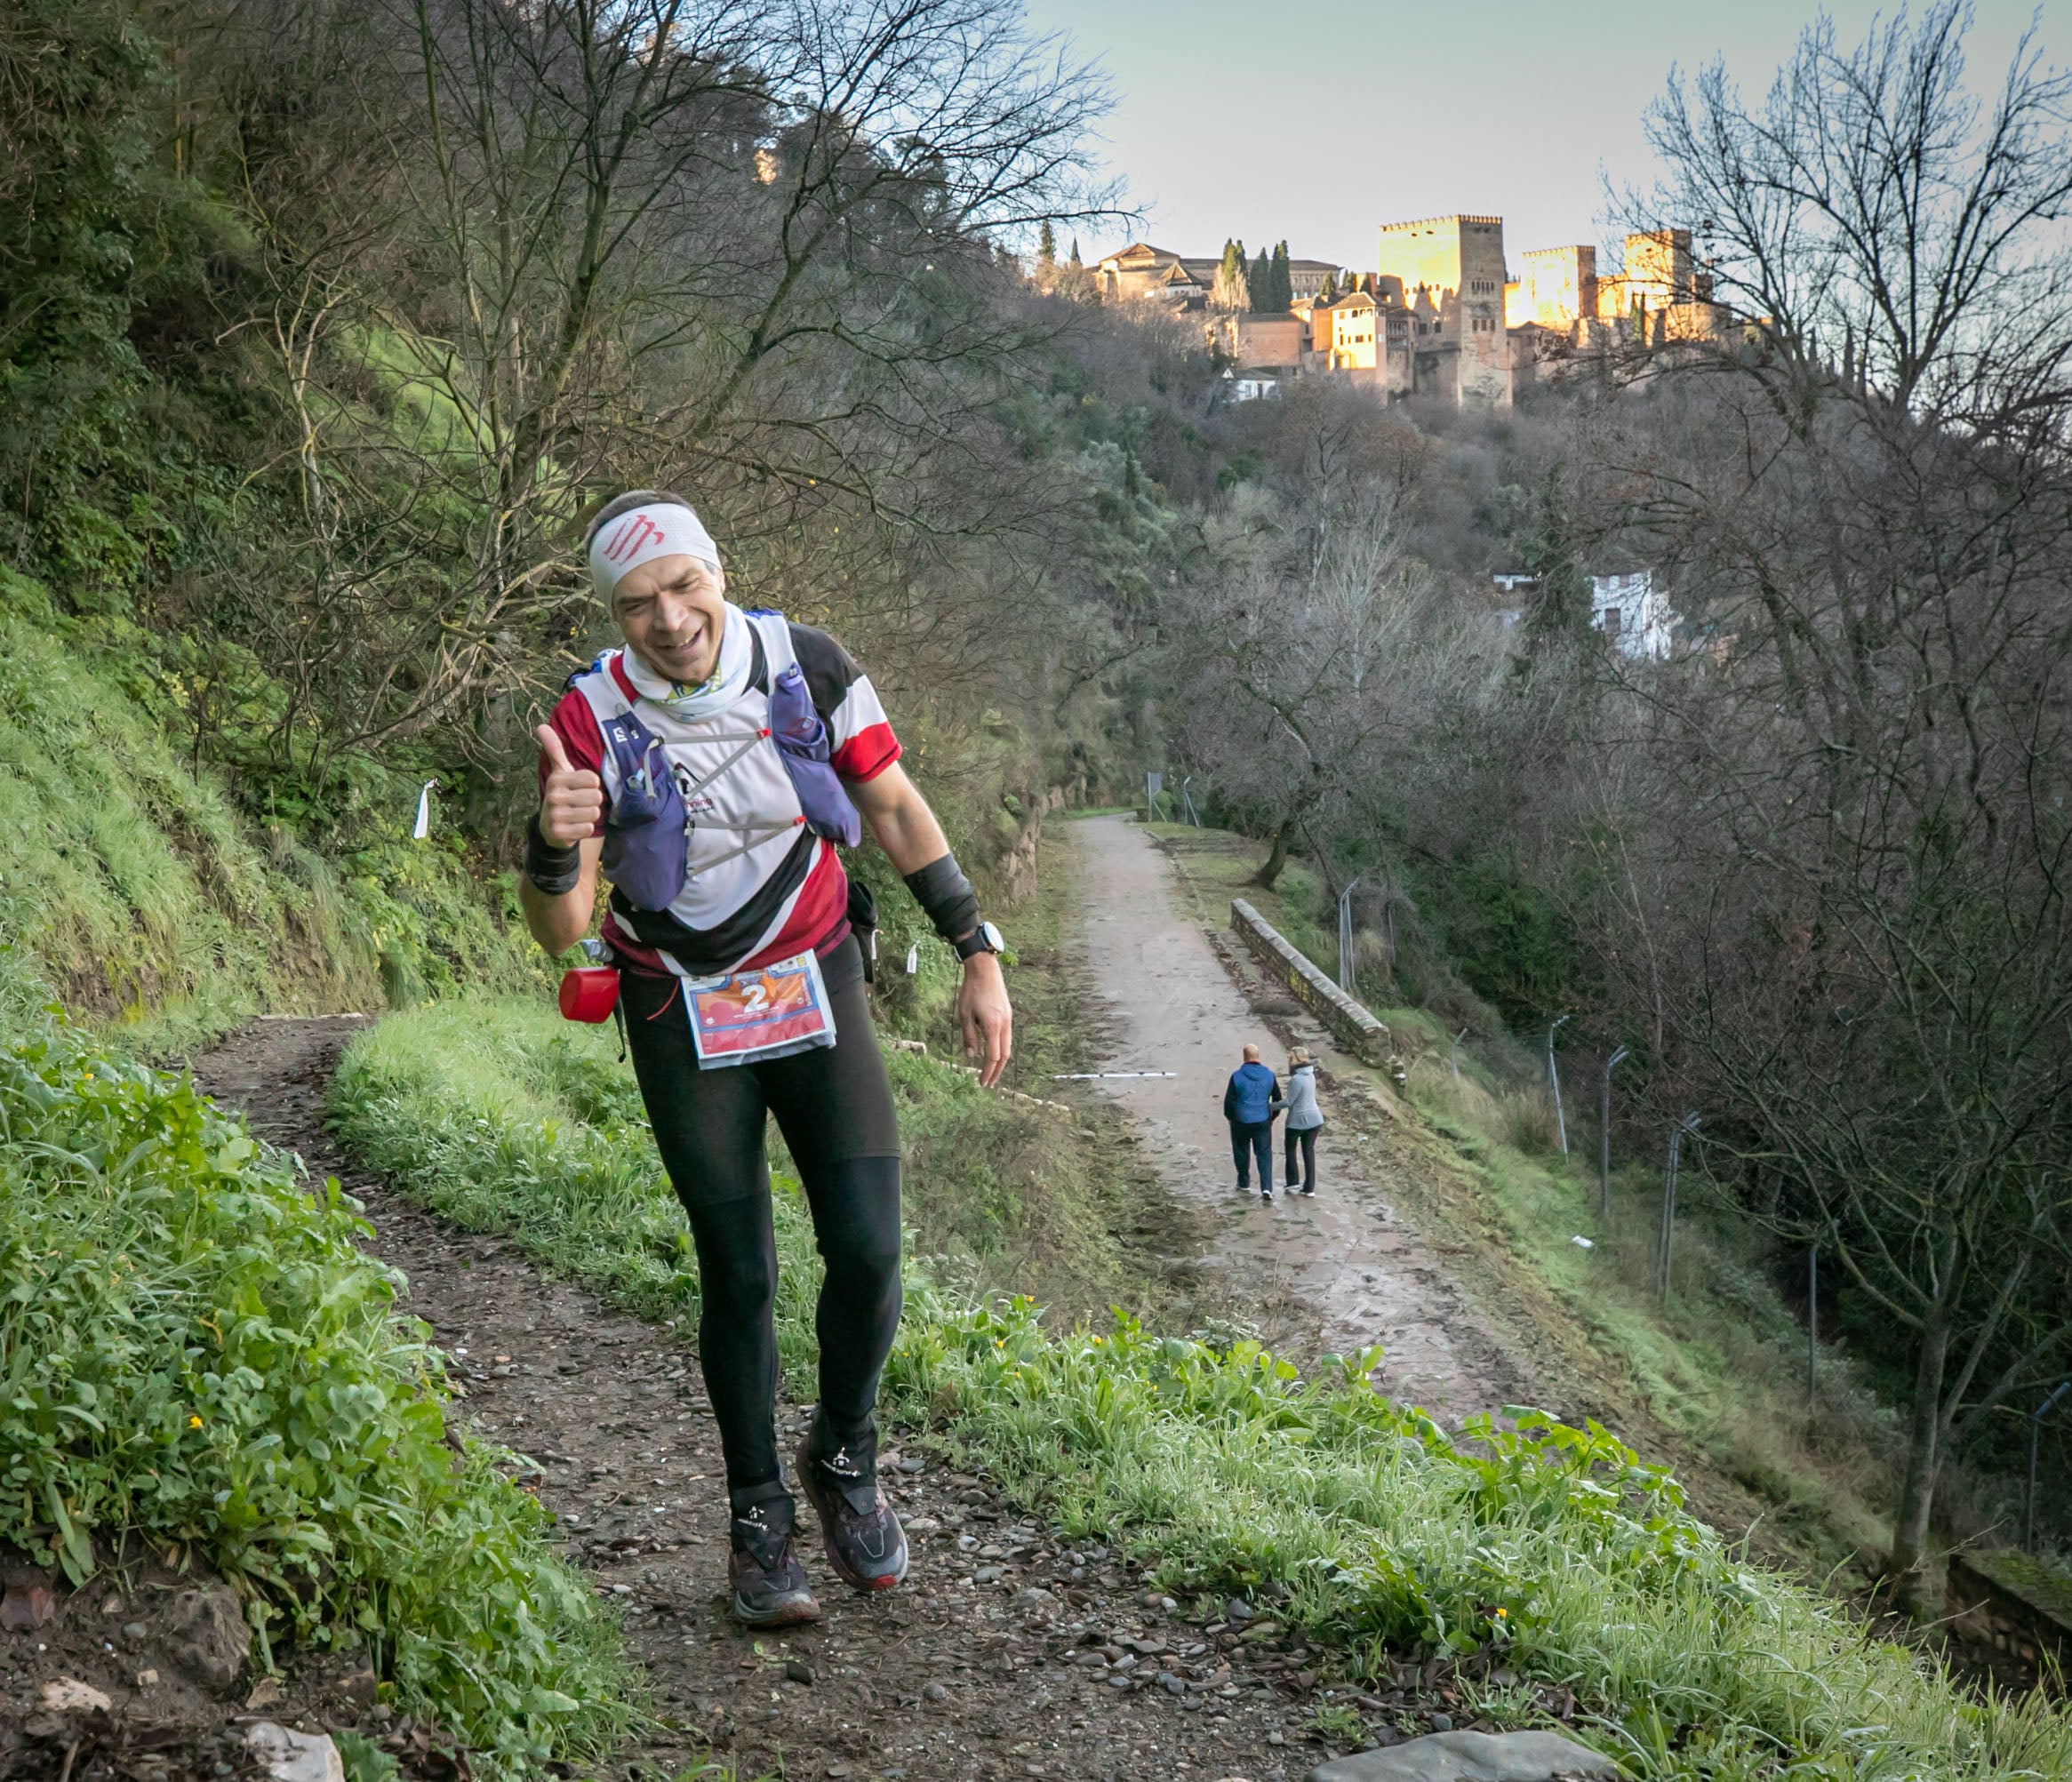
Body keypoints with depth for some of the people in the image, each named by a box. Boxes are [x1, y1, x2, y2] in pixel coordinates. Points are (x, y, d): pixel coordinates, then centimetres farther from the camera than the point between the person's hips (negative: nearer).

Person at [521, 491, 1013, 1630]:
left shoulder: (807, 668, -13)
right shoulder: (592, 720, -18)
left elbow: (897, 811, 1)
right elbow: (558, 933, -20)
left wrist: (978, 953, -1)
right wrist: (554, 847, -42)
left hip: (814, 984, 2)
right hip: (682, 1013, -1)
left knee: (867, 1251, -6)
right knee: (738, 1273, 0)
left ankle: (844, 1462, 20)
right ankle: (759, 1521, 18)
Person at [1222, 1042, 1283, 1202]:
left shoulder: (1237, 1076, -13)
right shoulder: (1269, 1075, -3)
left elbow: (1229, 1100, -11)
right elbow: (1278, 1099, 4)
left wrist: (1230, 1117, 7)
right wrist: (1272, 1116, 18)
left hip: (1241, 1122, -2)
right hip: (1263, 1121, 2)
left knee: (1241, 1152, 19)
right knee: (1264, 1154, 4)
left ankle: (1244, 1183, 33)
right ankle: (1266, 1188, -10)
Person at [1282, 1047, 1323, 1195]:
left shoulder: (1296, 1080, -23)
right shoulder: (1310, 1075, 3)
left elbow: (1289, 1102, -18)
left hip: (1297, 1120, -6)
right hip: (1314, 1118, 6)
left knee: (1290, 1149, 17)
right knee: (1309, 1151, 12)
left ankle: (1292, 1182, 22)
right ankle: (1310, 1188, 12)